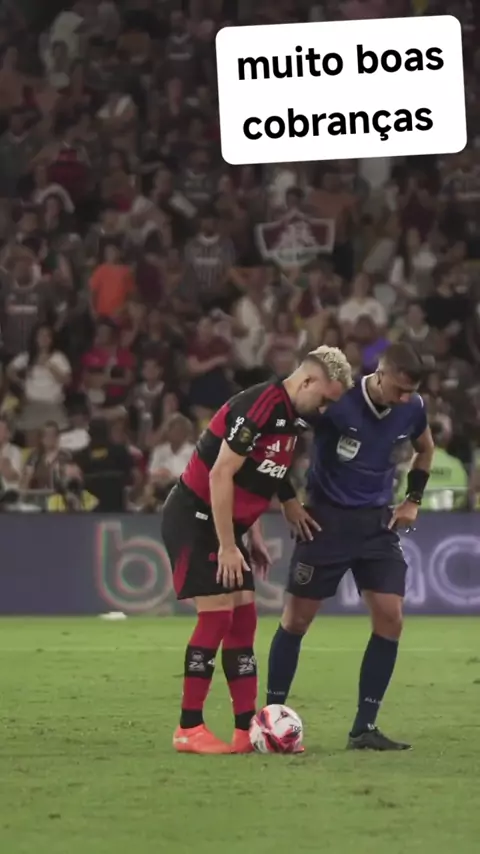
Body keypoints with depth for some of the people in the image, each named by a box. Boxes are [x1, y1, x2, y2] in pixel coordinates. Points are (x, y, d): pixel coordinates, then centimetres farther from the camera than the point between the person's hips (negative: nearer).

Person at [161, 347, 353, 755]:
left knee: (243, 617, 5)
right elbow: (220, 474, -23)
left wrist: (253, 536, 13)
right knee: (217, 615, -11)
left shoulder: (290, 417, 9)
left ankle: (248, 729, 6)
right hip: (194, 518, -9)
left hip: (223, 522, 9)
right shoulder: (260, 407, -22)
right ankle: (189, 730, -4)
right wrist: (227, 546, -21)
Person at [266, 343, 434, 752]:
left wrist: (413, 499, 11)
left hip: (378, 521, 4)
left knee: (390, 617, -7)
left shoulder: (412, 410, -3)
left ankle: (364, 727, 1)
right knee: (297, 617, -1)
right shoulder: (337, 401, -19)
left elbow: (425, 449, 20)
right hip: (328, 518, -4)